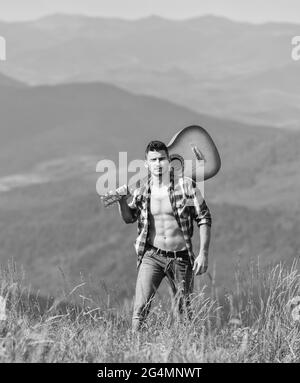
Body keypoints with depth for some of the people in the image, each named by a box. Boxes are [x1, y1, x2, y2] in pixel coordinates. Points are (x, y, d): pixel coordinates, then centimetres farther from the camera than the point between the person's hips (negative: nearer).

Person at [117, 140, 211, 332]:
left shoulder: (186, 186, -6)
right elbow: (129, 218, 19)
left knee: (184, 312, 8)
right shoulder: (141, 191, 1)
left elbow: (204, 219, -1)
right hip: (152, 256, 1)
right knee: (141, 308, -12)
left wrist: (203, 253, -7)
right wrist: (122, 201, -2)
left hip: (181, 258, -1)